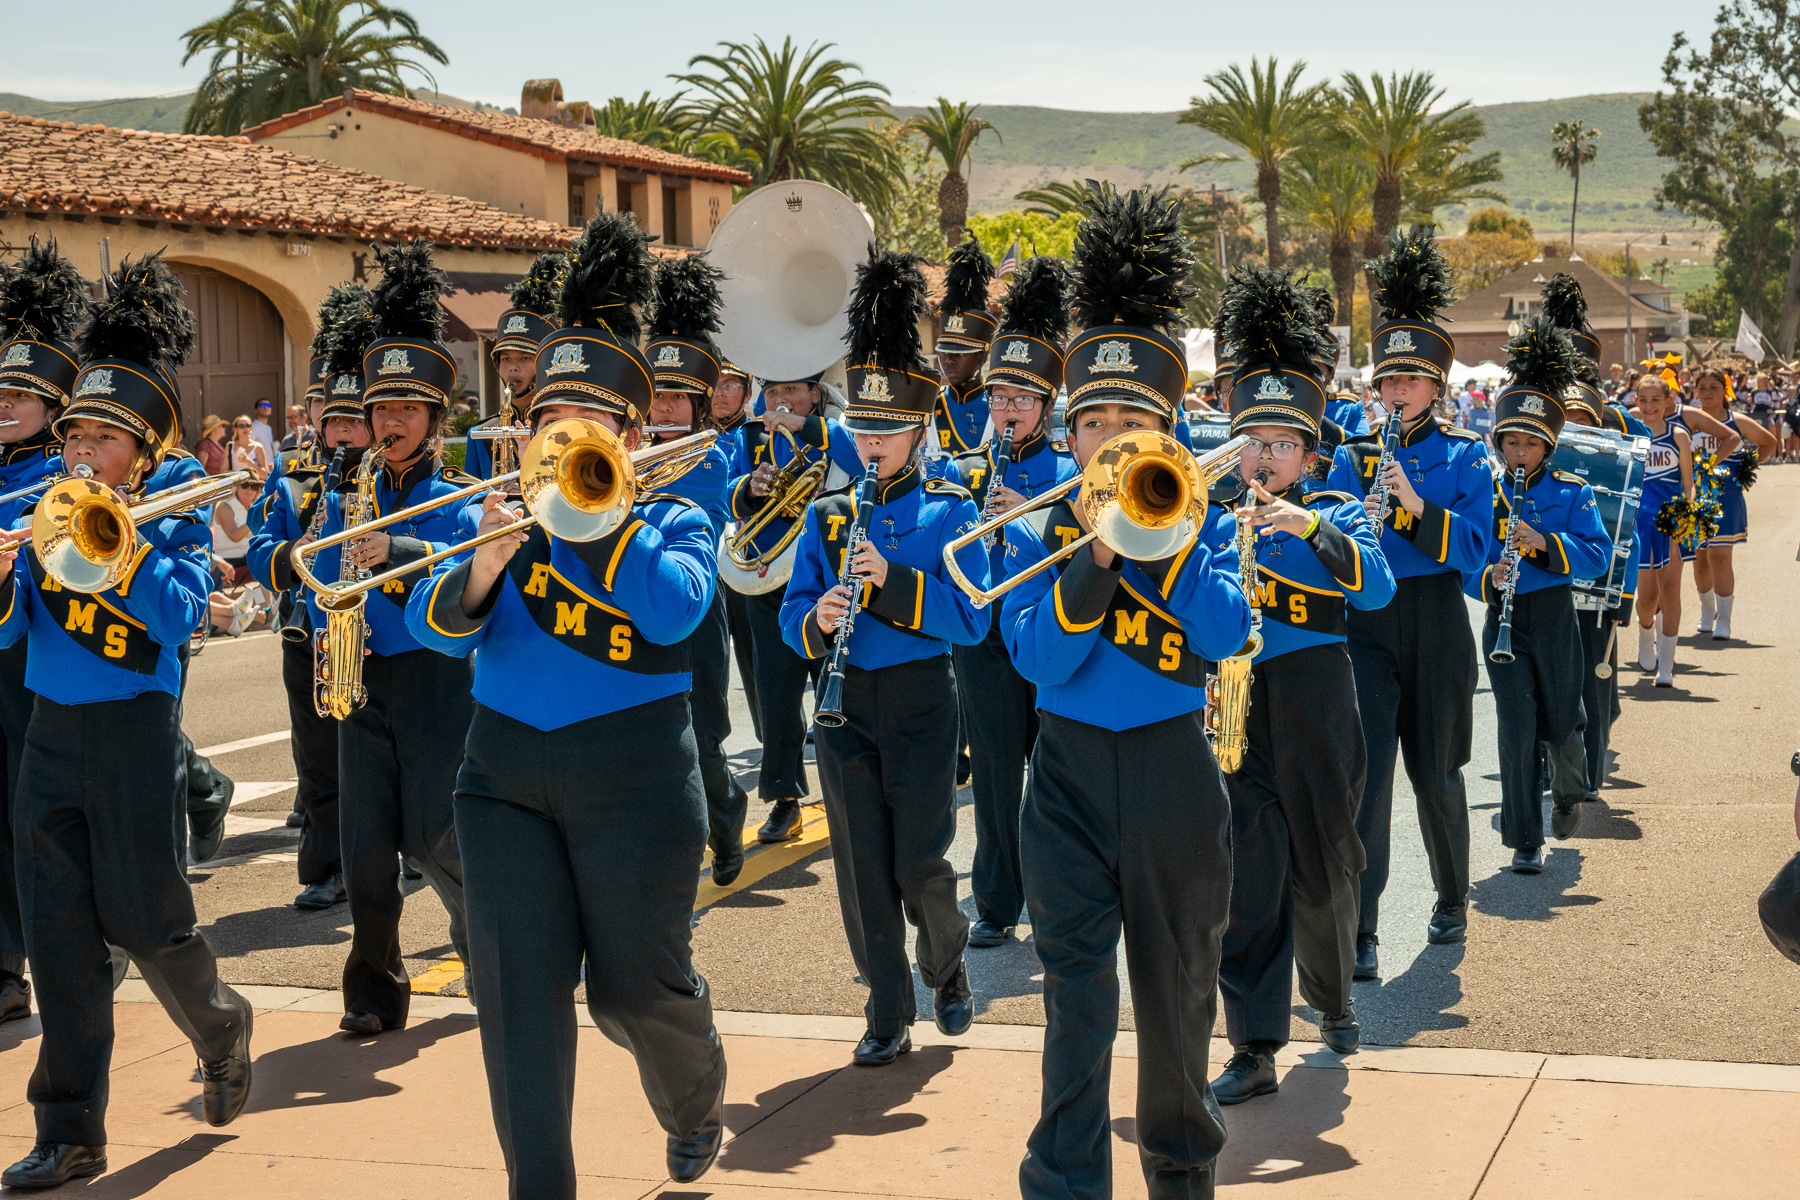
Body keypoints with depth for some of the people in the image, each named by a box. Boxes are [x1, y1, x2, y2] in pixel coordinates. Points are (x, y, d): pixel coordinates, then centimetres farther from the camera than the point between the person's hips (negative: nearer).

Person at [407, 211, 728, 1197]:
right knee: (518, 993, -3)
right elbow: (439, 628, -5)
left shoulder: (673, 520, 0)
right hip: (505, 774, 3)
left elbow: (671, 610, -22)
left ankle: (696, 1107, 39)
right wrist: (482, 565, -25)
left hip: (633, 782, -3)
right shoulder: (508, 510, 7)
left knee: (635, 988, 6)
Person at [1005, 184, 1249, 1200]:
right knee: (1077, 983, -7)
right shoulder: (1037, 532, 1)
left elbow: (1226, 633, -17)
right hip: (1070, 775, 0)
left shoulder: (1202, 525, 1)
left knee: (1177, 981, 12)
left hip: (1172, 774, 0)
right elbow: (1038, 656, -13)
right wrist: (1094, 551, -22)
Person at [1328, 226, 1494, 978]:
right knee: (1365, 770, -11)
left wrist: (1414, 500, -23)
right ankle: (1358, 934, -12)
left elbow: (1471, 549, -10)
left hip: (1435, 625, 0)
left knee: (1436, 773, 10)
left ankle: (1451, 902, 33)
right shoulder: (1353, 455, 7)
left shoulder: (1464, 457, 1)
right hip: (1364, 624, 1)